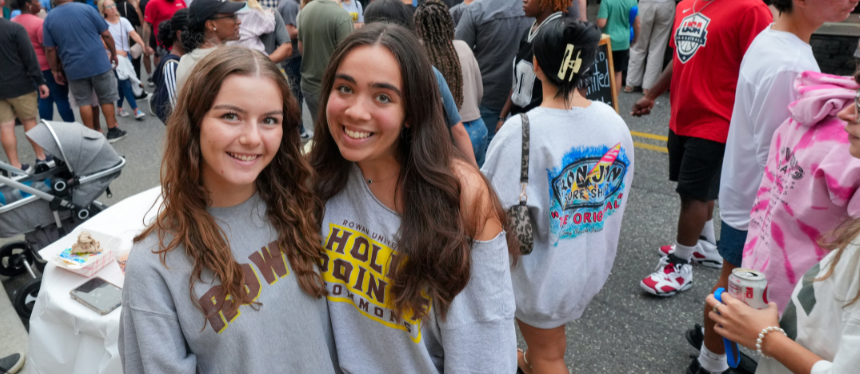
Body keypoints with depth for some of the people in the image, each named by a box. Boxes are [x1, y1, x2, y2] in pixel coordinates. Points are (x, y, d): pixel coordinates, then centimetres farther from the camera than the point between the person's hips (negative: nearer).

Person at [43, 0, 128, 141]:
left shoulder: (49, 18, 3)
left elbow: (50, 49, 4)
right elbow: (106, 35, -4)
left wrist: (55, 70, 14)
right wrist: (113, 53, 10)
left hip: (74, 68, 2)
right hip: (98, 63, -1)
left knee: (84, 102, 11)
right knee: (106, 98, 10)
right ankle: (113, 130, 13)